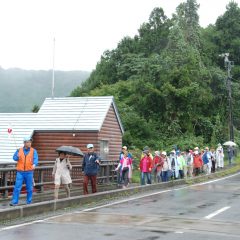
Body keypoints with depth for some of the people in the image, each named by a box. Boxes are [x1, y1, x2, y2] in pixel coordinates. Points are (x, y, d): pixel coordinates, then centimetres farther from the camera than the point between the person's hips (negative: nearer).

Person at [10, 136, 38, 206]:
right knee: (17, 187, -5)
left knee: (29, 188, 6)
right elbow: (14, 158, -5)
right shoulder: (19, 150, 5)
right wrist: (17, 157, -29)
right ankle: (14, 202, -1)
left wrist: (34, 164, -39)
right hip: (20, 172, 0)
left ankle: (29, 202, 18)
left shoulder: (33, 151, -1)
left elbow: (35, 159, -16)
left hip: (29, 172, 0)